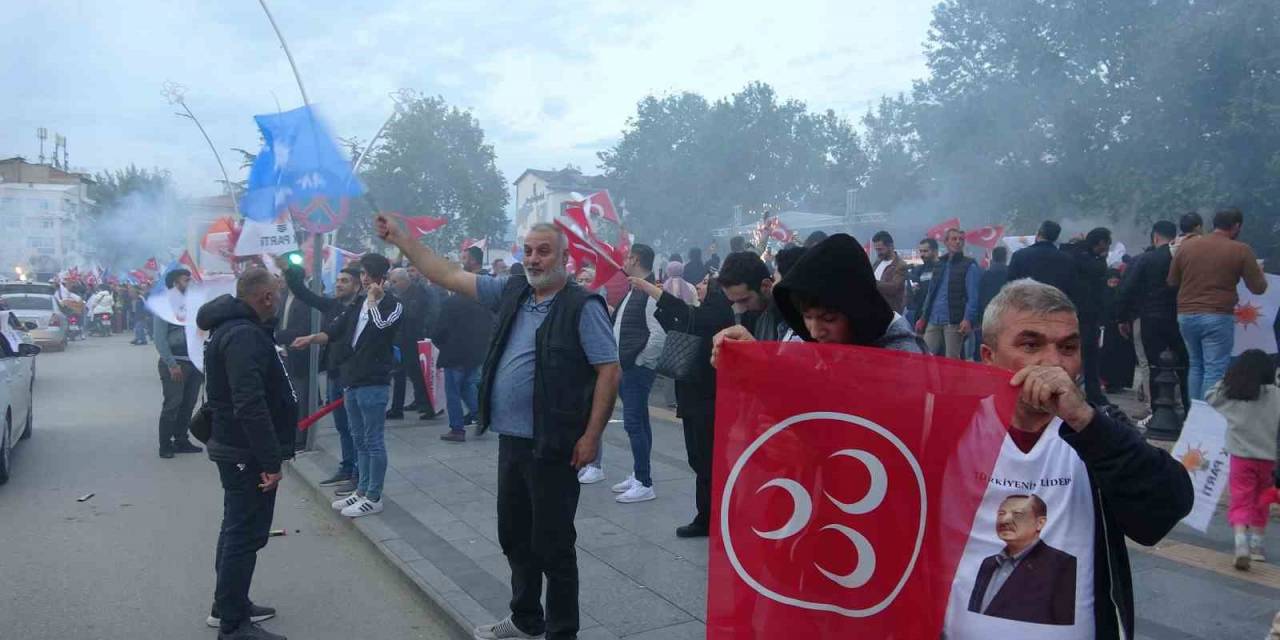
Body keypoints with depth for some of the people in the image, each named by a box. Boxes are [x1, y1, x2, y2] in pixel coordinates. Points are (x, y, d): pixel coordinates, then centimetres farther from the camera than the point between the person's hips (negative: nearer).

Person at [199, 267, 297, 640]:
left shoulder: (235, 327, 12)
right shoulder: (245, 335, -23)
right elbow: (250, 405, -31)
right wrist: (270, 460, -28)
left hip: (235, 447, 11)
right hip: (248, 453, -11)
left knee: (237, 528, 20)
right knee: (246, 534, -2)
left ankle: (228, 606, 34)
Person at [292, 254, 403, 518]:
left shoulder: (393, 305, -8)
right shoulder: (359, 302, 14)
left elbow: (380, 327, -27)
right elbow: (337, 329, 11)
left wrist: (373, 298, -17)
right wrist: (312, 338, -5)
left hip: (373, 383, -8)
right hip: (352, 380, 8)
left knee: (374, 442, -1)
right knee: (360, 441, 16)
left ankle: (373, 498, 7)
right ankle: (362, 491, 27)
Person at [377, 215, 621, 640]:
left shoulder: (583, 307, -11)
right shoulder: (512, 292, 8)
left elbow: (610, 370, -14)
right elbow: (449, 277, 12)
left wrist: (592, 435, -16)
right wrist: (401, 240, 10)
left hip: (552, 446, -7)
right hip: (510, 440, 7)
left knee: (553, 544, 3)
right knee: (514, 536, 19)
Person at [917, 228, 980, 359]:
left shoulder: (970, 266, 0)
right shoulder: (939, 265, 19)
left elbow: (973, 296, -8)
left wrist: (969, 319, -20)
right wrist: (923, 317, 19)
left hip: (954, 322, -6)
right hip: (933, 321, 6)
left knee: (952, 360, -4)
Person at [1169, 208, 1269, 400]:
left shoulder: (1186, 245, 5)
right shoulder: (1240, 250, -4)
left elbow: (1172, 281, 14)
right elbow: (1258, 288, 0)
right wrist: (1259, 270, 20)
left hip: (1186, 315, 5)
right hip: (1218, 317, -5)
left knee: (1195, 366, 17)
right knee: (1215, 371, -1)